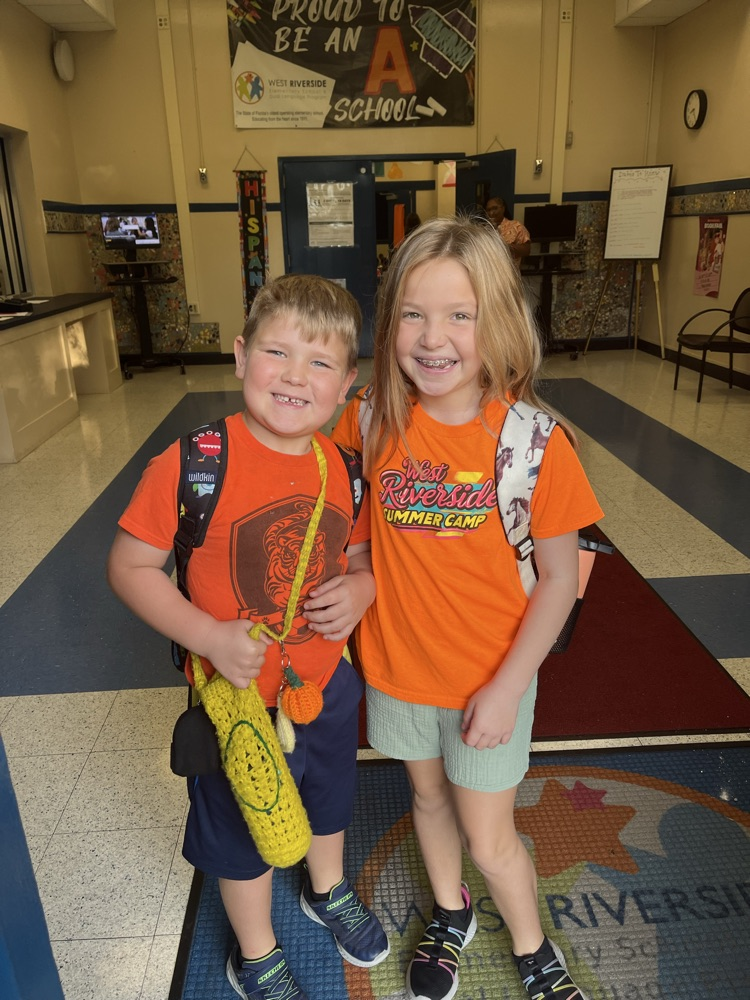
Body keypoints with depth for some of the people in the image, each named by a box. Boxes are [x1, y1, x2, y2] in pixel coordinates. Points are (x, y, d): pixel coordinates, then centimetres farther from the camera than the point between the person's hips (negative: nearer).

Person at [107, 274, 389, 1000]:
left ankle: (328, 891, 64)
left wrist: (361, 588, -17)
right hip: (241, 698, -4)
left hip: (330, 684, 5)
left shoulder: (344, 465, -10)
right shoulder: (193, 464, -25)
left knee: (328, 800, 31)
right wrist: (209, 636, -27)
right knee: (242, 834, 22)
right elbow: (129, 566, -17)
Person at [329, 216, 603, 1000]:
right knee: (428, 795, 25)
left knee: (488, 838, 12)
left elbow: (559, 577, -13)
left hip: (490, 676, -2)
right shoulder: (372, 422, -12)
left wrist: (508, 688, -13)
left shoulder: (533, 440, -19)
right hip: (397, 664, 3)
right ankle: (450, 915, 56)